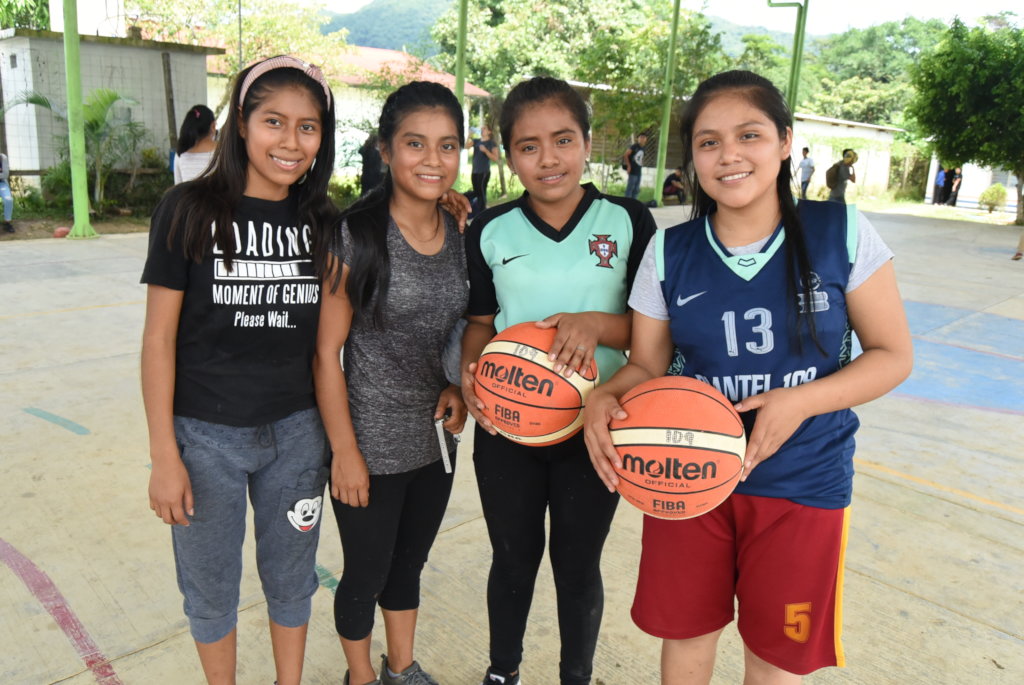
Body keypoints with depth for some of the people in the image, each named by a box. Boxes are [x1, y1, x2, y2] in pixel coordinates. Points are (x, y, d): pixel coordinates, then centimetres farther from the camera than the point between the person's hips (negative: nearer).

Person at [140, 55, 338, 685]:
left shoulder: (323, 222, 0)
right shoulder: (190, 210, -9)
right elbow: (159, 337, -8)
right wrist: (164, 456, -9)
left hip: (296, 432, 3)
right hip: (207, 436, -2)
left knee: (291, 580, 18)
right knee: (211, 587, 16)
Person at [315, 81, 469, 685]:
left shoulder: (461, 235, -1)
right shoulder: (355, 235, -17)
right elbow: (326, 351, -14)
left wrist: (459, 385, -5)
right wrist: (345, 451, -13)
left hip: (436, 439, 5)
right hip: (372, 445, -5)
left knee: (410, 562, 24)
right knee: (367, 574, 15)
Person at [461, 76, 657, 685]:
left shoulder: (628, 222, -7)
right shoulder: (490, 232, -2)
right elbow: (481, 323, 6)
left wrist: (597, 324, -25)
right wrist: (470, 374, -14)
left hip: (594, 428, -1)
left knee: (579, 565, 15)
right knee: (513, 559, 19)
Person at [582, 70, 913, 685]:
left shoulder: (843, 234, -9)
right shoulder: (669, 252, -5)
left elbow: (893, 354, -5)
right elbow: (647, 366, 0)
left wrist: (800, 402, -21)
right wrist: (604, 398, -23)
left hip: (803, 483, -1)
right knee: (685, 634, 18)